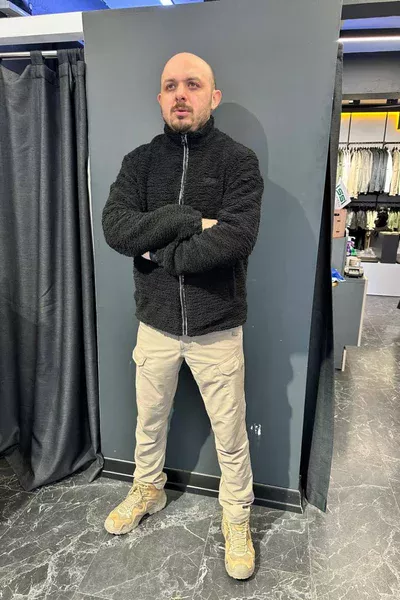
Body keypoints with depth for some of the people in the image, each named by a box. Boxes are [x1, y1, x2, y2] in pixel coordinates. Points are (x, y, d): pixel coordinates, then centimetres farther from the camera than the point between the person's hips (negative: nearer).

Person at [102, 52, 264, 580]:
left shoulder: (239, 160, -7)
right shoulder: (140, 161, 2)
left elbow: (236, 237, -23)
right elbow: (115, 227, -14)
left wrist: (159, 251, -15)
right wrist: (190, 221, -22)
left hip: (217, 329, -3)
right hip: (156, 324, 3)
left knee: (231, 436, 13)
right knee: (149, 422, 23)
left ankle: (237, 517, 40)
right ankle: (148, 490, 52)